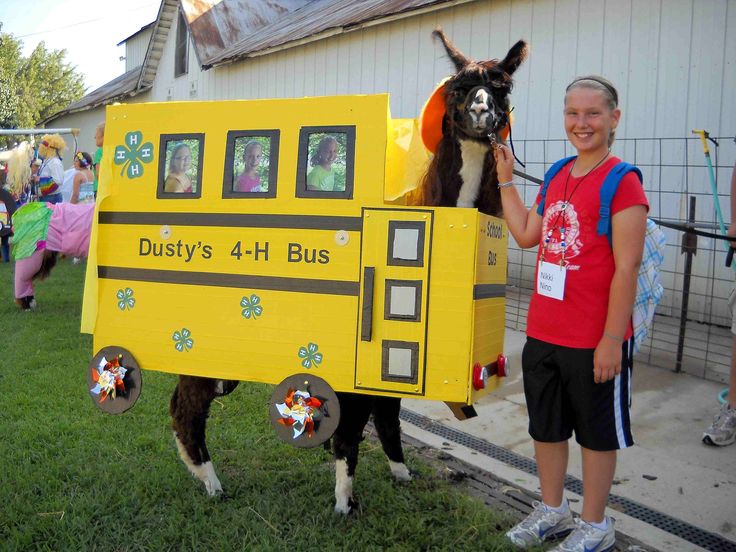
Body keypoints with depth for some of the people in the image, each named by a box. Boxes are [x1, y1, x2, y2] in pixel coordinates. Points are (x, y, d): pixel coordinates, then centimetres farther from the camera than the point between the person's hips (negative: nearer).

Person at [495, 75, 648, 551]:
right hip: (542, 333, 7)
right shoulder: (557, 175, 8)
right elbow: (526, 235, 13)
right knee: (546, 427, 20)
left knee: (597, 432, 12)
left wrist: (612, 340, -18)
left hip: (594, 340, -7)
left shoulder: (622, 181, -13)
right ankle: (552, 510, 40)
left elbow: (626, 268, -16)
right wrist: (505, 180, 12)